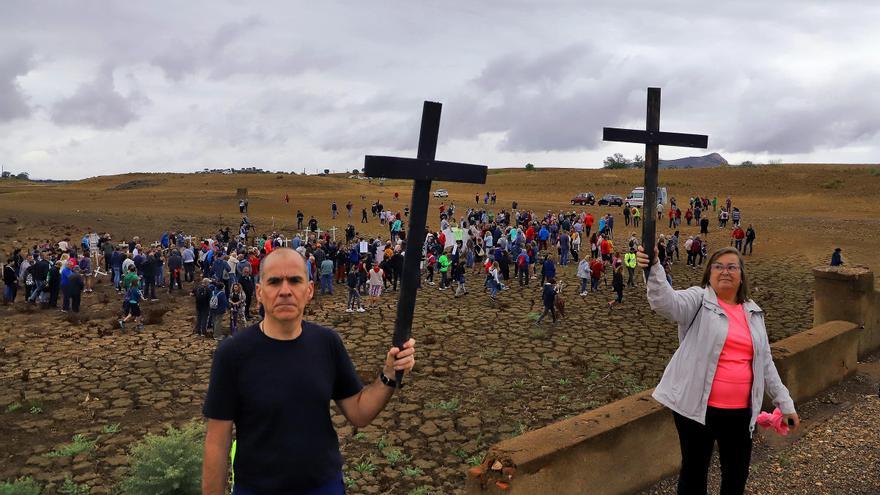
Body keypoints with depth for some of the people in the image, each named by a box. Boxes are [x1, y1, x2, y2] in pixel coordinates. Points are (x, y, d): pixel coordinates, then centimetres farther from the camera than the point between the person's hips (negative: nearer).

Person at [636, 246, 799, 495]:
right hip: (697, 407, -5)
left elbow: (764, 361, 18)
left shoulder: (753, 312, 11)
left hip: (741, 411, 5)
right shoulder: (699, 300, -4)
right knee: (694, 470, 9)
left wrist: (784, 402, 16)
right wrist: (654, 267, -44)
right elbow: (665, 301, -26)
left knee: (737, 474, 17)